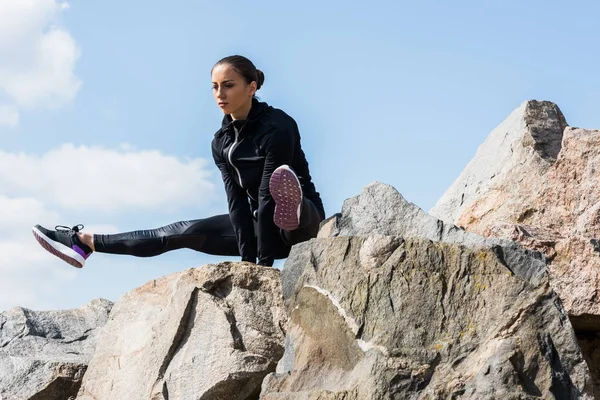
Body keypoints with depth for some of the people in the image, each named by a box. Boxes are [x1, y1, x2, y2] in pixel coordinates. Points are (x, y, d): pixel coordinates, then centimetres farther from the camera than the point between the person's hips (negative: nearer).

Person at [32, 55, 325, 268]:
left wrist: (264, 262, -29)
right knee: (185, 232, 1)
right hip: (261, 222, 7)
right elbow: (236, 201, -7)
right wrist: (248, 260, -18)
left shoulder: (277, 126, -19)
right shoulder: (221, 141, 2)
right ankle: (84, 241, 4)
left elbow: (267, 194, -25)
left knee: (281, 178, -38)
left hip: (304, 223, -7)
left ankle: (290, 213, -74)